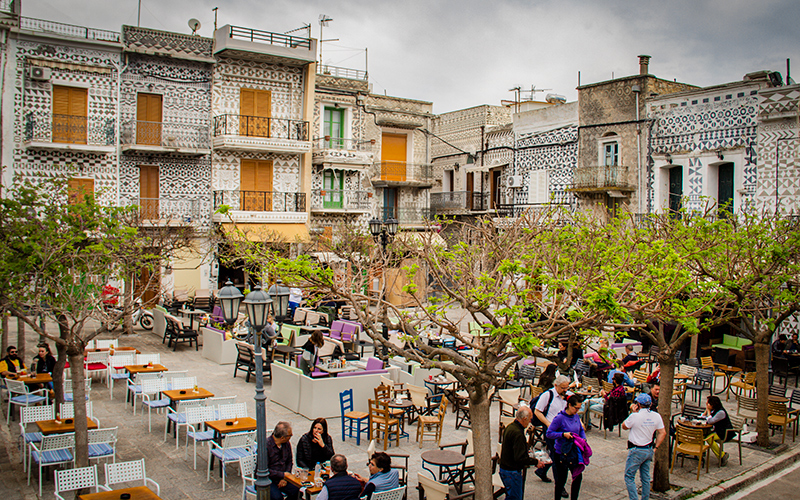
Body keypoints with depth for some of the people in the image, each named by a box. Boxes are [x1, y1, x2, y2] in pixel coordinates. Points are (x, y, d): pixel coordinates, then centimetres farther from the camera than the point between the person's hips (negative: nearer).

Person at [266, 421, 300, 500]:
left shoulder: (286, 443, 3)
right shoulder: (266, 445, -19)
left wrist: (285, 478, -3)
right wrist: (283, 475, -15)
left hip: (281, 479, 6)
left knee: (296, 490, -20)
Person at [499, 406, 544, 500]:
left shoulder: (510, 427, 7)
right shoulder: (517, 433, -25)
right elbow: (520, 458, -26)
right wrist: (536, 462, -15)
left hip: (505, 468, 10)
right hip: (512, 472, -10)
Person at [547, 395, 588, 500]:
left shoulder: (576, 416, 1)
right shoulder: (560, 418, -19)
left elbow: (581, 430, 16)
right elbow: (549, 434, -17)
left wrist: (583, 439, -3)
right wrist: (563, 434, -26)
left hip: (574, 452, 6)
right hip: (561, 454, -6)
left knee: (578, 476, 9)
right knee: (561, 479, 5)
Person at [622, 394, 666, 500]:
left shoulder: (635, 416, -19)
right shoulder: (656, 416, -2)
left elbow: (624, 426, -1)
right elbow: (662, 433, 2)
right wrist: (655, 447, 7)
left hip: (636, 451, -6)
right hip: (649, 450, 6)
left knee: (629, 477, 2)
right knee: (645, 477, 16)